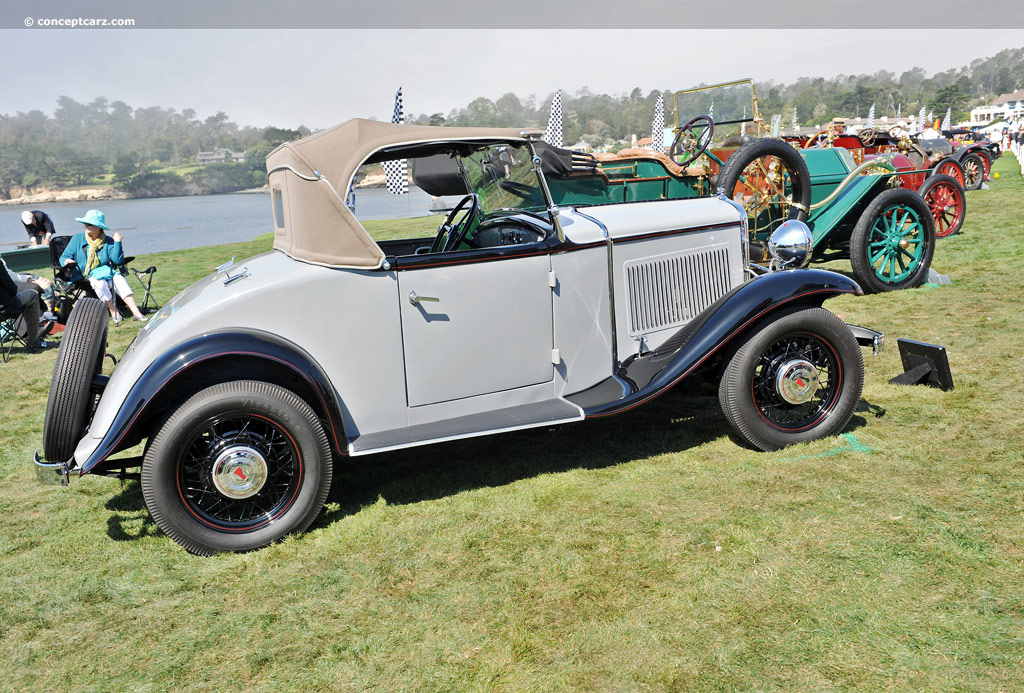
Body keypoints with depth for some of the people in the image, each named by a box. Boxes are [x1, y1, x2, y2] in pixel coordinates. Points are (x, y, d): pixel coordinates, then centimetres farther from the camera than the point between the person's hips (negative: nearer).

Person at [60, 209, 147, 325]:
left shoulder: (108, 241, 7)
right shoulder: (77, 239, 8)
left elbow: (117, 260, -7)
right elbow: (64, 257, 6)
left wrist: (117, 242, -12)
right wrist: (66, 261, -18)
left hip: (105, 272, 1)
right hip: (84, 277, -1)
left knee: (120, 280, -29)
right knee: (100, 283, -35)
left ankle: (136, 312, -38)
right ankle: (113, 311, -25)